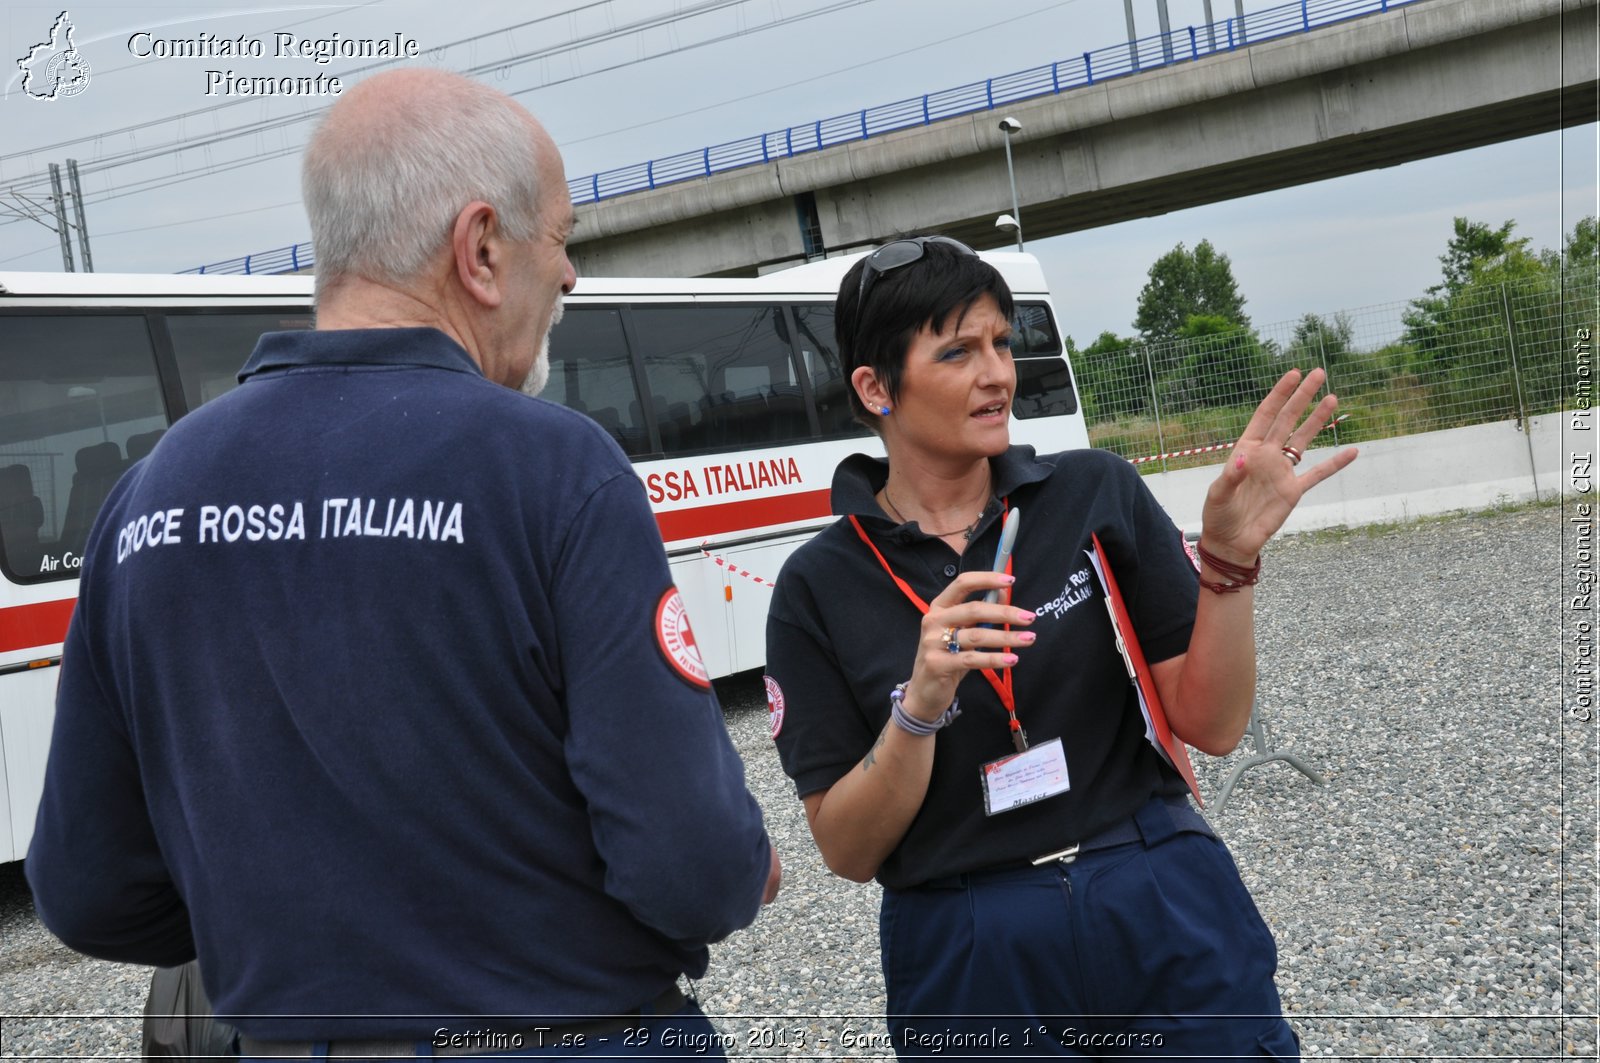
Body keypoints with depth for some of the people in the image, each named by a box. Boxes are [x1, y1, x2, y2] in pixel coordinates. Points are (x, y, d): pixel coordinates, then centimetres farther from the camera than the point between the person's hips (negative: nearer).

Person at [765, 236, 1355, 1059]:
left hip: (1169, 928, 1)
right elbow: (848, 852, -7)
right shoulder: (819, 586, -6)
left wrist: (1229, 557, -16)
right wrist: (919, 707, -22)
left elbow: (1211, 726, -3)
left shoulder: (1095, 494, -4)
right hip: (971, 972, -1)